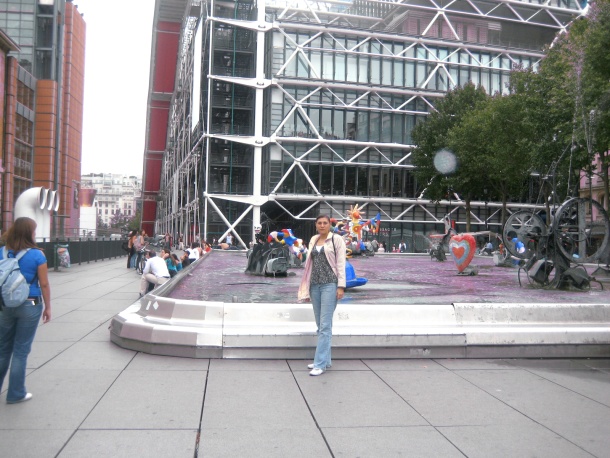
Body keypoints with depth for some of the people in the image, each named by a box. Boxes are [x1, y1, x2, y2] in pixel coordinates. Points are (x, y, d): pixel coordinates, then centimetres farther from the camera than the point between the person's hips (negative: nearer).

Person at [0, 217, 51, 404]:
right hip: (30, 306, -4)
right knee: (21, 350, 6)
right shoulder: (37, 255, -12)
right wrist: (47, 307, 1)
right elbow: (44, 284, -10)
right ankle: (15, 393, 17)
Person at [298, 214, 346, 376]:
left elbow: (341, 264, -5)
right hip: (315, 285, 6)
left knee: (325, 325, -8)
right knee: (320, 325, 10)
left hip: (330, 284, -6)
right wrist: (306, 287, 15)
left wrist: (341, 286, -12)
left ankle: (320, 364, -7)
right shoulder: (313, 240, 14)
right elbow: (310, 264, 16)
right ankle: (326, 360, 19)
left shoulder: (337, 240, -1)